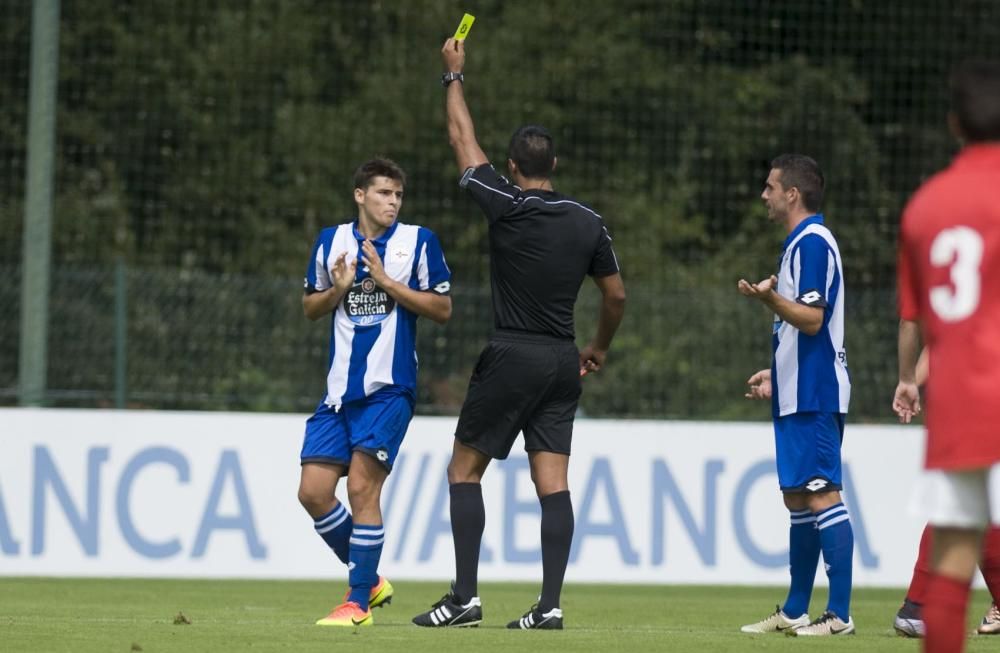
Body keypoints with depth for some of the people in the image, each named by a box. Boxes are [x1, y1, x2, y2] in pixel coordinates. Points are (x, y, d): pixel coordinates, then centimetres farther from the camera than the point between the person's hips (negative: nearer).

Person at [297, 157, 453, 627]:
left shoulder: (418, 241, -1)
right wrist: (337, 290, -5)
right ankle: (367, 579, 17)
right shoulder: (331, 241, 9)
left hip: (389, 388, -5)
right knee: (313, 491, -1)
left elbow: (442, 309, -3)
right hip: (339, 389, 5)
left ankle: (359, 602, -3)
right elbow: (310, 307, 16)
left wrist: (387, 282, -13)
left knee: (362, 486, -12)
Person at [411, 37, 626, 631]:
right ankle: (550, 604, -6)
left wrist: (455, 75, 18)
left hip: (511, 358, -5)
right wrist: (600, 349, 29)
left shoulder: (507, 206, -8)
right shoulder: (588, 223, 4)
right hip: (562, 362, 5)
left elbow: (463, 139, 5)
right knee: (553, 482, 2)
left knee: (464, 471, 4)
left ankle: (466, 596, -2)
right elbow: (617, 296, 13)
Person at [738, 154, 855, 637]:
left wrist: (770, 298, -36)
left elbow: (812, 319, -21)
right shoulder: (802, 243, 19)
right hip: (800, 393, 11)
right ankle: (794, 612, 21)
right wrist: (777, 375, 32)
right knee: (798, 498, 14)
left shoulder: (812, 243, -13)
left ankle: (840, 614, -16)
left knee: (821, 496, -13)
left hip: (813, 396, -11)